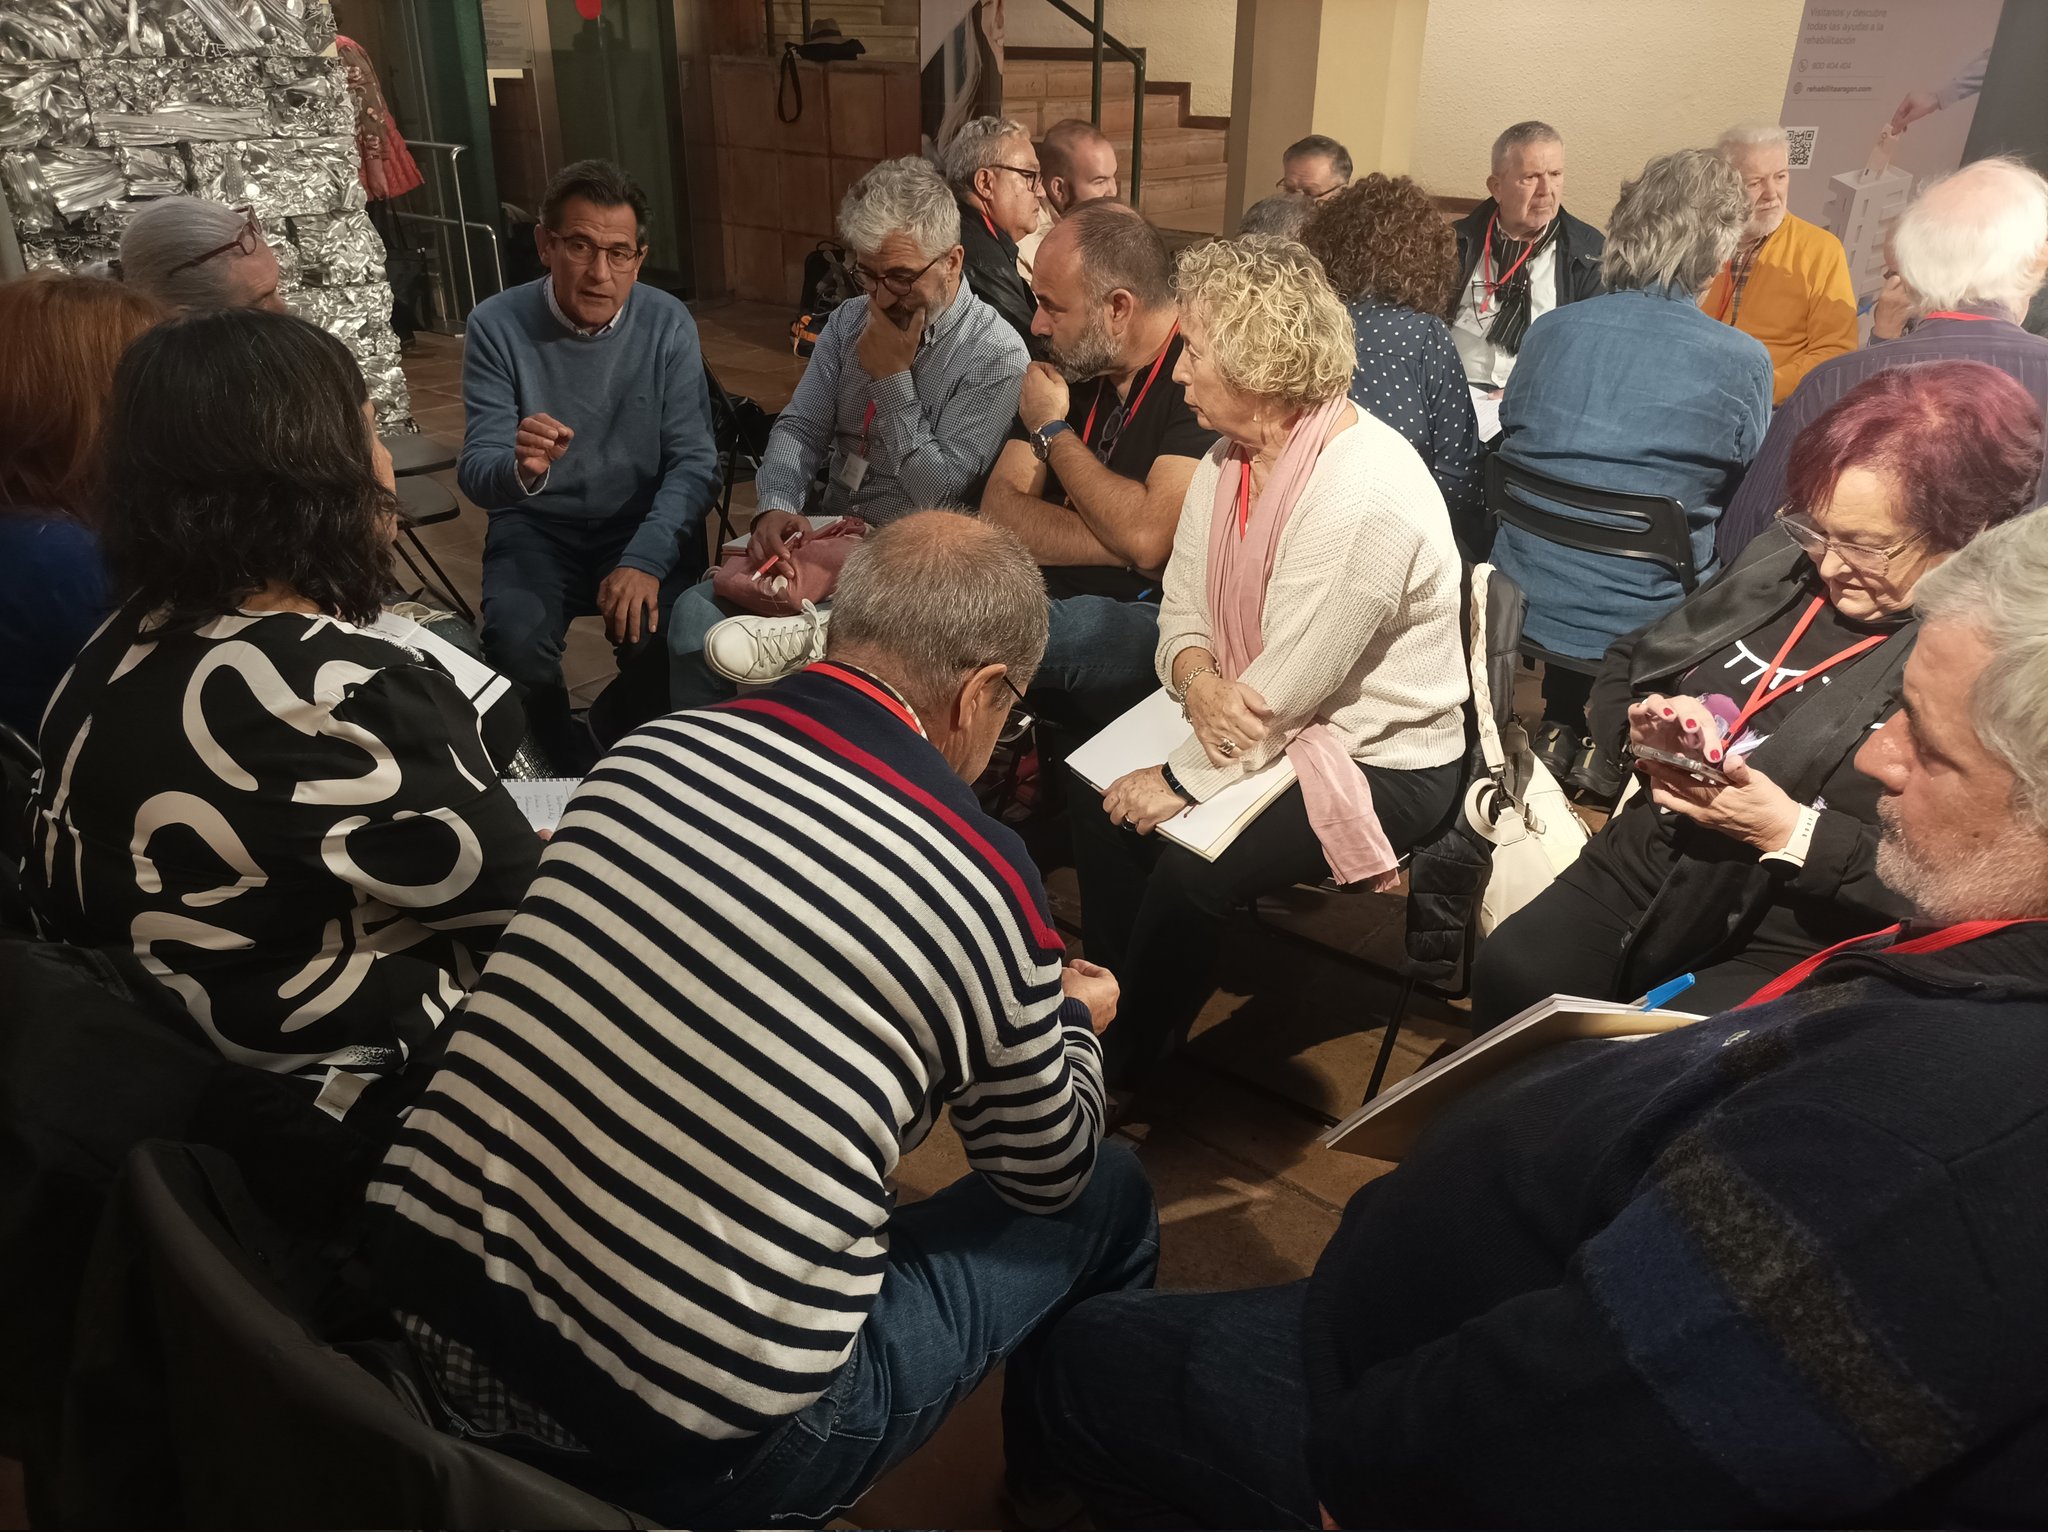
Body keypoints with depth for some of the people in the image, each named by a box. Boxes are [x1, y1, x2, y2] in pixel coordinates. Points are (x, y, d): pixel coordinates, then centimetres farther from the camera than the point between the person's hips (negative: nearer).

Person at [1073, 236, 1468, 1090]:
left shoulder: (1365, 493, -28)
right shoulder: (1229, 458, 1)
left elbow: (1285, 690, -25)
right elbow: (1181, 609, 6)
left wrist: (1182, 780, -16)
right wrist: (1196, 677, -17)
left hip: (1382, 761, -8)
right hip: (1250, 721, 9)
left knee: (1189, 869, -22)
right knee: (1098, 811, -5)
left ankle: (1124, 1069, 4)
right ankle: (1110, 1016, 11)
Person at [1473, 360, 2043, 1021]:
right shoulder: (1785, 563, 7)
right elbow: (1624, 664, 17)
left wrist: (1790, 832, -21)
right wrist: (1643, 726, -5)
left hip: (1791, 953, -4)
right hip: (1634, 879, 5)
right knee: (1509, 975, -21)